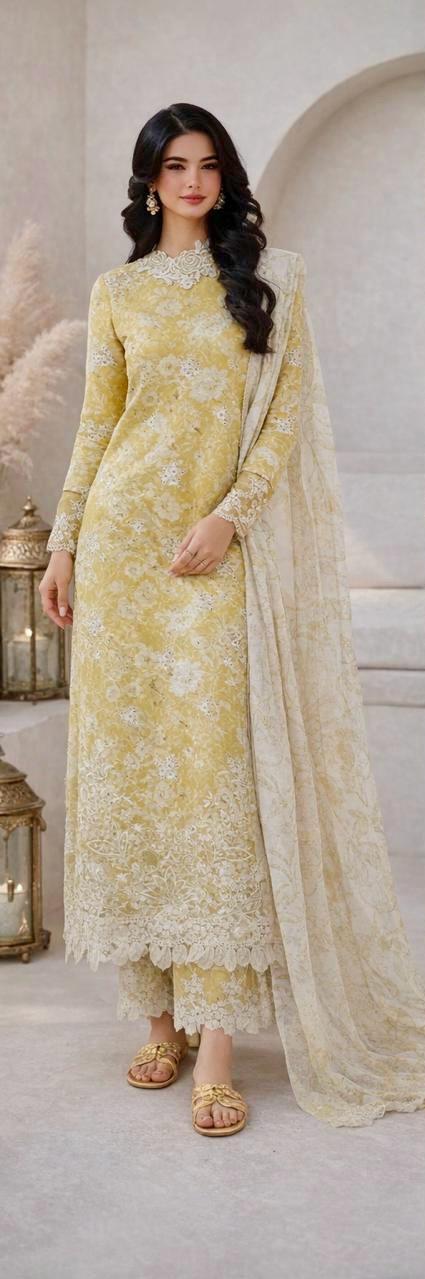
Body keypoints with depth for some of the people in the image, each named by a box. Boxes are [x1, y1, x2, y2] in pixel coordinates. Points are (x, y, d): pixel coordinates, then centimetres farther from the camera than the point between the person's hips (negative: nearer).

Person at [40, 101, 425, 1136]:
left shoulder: (269, 277, 9)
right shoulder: (118, 291, 14)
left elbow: (290, 408, 1)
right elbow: (96, 425, 13)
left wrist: (230, 516, -12)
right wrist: (62, 543, 6)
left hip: (221, 548, -2)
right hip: (122, 538, 2)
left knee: (215, 767, -8)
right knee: (128, 758, 1)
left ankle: (216, 1033, -4)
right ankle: (160, 1010, 13)